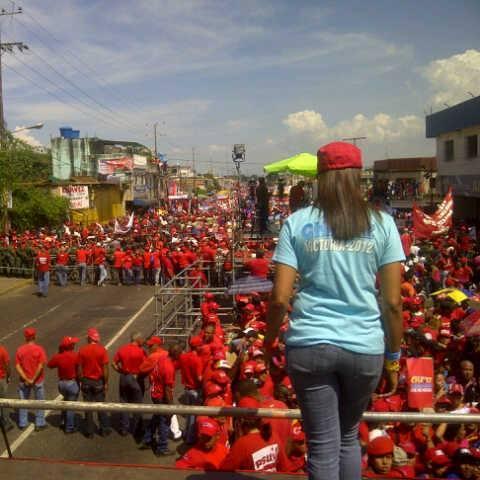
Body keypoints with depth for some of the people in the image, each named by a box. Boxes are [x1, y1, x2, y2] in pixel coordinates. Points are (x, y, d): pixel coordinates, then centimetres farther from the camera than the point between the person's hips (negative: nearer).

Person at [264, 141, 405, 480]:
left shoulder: (298, 223, -2)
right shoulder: (382, 224, -1)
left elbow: (280, 297, -6)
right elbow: (393, 302, -3)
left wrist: (269, 340, 10)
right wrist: (394, 355, 9)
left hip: (309, 345, -1)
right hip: (365, 346, 2)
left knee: (323, 447, 10)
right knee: (349, 437, 24)